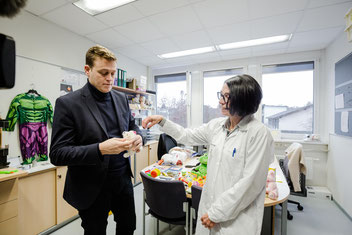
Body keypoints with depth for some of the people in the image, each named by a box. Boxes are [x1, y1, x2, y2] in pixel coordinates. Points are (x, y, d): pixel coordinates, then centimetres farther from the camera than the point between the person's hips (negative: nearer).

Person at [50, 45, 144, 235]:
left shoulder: (121, 98, 3)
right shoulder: (67, 103, -13)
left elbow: (132, 126, 11)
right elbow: (57, 154, -14)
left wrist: (138, 137, -12)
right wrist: (100, 149, -29)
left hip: (123, 179, 5)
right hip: (92, 188, -4)